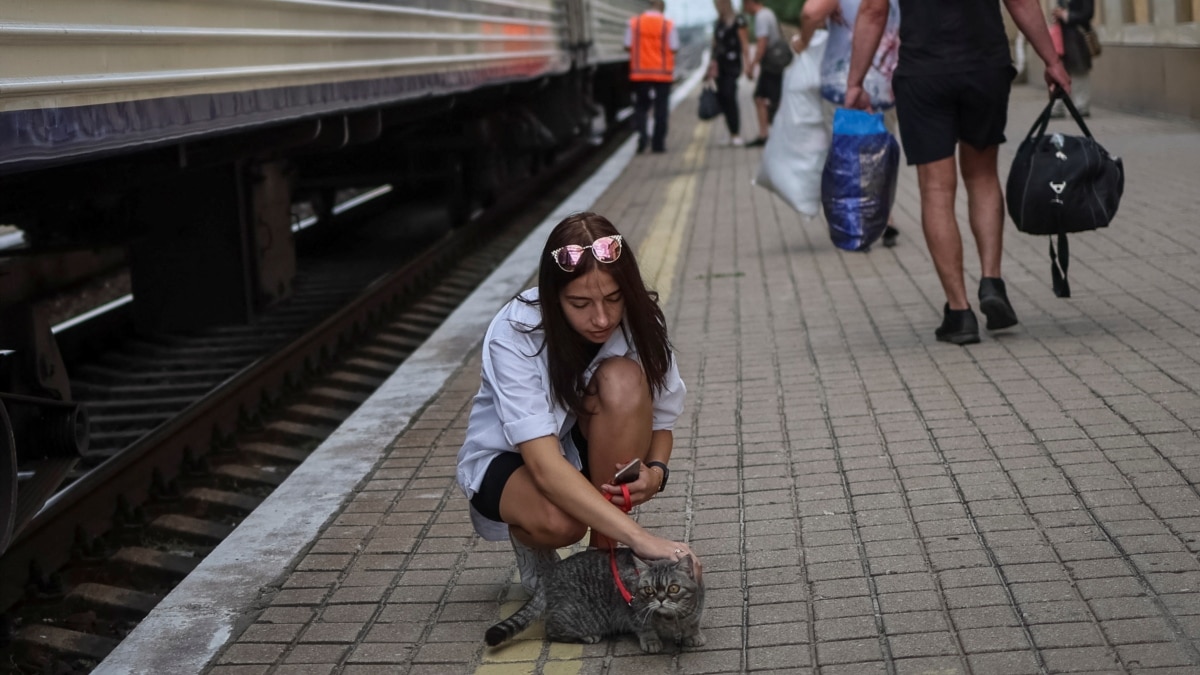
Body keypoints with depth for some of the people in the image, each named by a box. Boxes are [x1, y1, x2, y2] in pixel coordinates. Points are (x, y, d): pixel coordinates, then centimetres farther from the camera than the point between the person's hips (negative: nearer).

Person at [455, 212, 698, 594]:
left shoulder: (637, 319, -19)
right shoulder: (514, 334, -31)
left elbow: (659, 420, -7)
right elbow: (546, 466, -41)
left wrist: (655, 471, -32)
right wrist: (641, 539, -50)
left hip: (594, 452, 4)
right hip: (509, 458, -3)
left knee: (623, 379, -29)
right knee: (557, 521, -38)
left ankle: (605, 550, -15)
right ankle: (528, 538, 2)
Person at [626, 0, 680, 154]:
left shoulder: (634, 23, -3)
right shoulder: (668, 25, -7)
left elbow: (628, 46, -2)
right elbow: (674, 48, -6)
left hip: (640, 73, 1)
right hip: (663, 73, -1)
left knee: (641, 106, 12)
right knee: (661, 109, 7)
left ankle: (642, 134, -10)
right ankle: (658, 144, 8)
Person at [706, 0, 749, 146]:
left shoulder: (738, 21, -4)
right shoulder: (718, 23, 17)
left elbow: (744, 43, -7)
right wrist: (712, 64, 18)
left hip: (732, 64, -7)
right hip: (719, 65, 7)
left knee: (729, 97, -15)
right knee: (722, 98, 1)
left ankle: (736, 135, -14)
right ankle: (732, 134, 7)